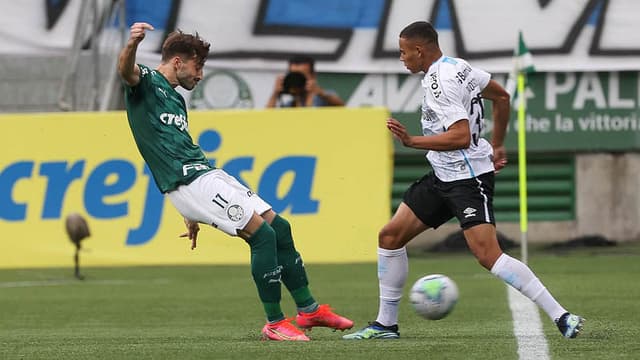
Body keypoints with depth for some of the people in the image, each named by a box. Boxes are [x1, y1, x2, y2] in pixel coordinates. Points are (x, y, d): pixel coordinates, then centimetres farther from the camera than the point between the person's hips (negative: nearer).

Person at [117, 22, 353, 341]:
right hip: (190, 182, -10)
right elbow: (126, 70, -26)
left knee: (280, 228, 8)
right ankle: (274, 324, -8)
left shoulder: (176, 99, 25)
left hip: (208, 175, 10)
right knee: (262, 234, -16)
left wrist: (192, 214, 29)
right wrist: (132, 44, -50)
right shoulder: (146, 82, -1)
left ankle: (309, 310, 19)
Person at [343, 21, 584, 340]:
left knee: (488, 255, -20)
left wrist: (412, 142, -24)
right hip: (444, 177, 11)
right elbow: (501, 97, 20)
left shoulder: (440, 82, -19)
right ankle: (386, 324, 17)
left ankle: (561, 317, -20)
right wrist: (497, 146, 27)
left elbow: (461, 136, -27)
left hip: (468, 178, -11)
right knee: (390, 235, 10)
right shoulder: (455, 66, 10)